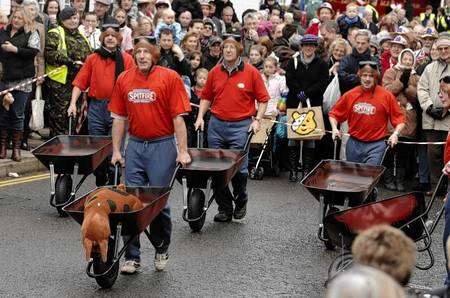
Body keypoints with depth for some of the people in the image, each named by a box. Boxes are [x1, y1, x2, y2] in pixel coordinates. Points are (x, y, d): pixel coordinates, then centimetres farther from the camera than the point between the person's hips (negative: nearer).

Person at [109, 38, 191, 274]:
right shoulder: (124, 79, 7)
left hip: (162, 146, -3)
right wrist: (116, 150, 8)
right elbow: (119, 118, 11)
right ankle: (132, 257, 7)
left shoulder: (169, 78, -5)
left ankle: (161, 250, 22)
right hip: (135, 146, 3)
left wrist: (182, 151, -10)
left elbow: (178, 117, -7)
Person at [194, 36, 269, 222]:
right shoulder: (215, 72, 8)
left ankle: (241, 201, 20)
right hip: (216, 124, 3)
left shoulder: (251, 72, 0)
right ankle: (224, 208, 14)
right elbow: (206, 97, 18)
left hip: (241, 125, -3)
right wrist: (200, 117, 6)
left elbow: (263, 99, 3)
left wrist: (257, 120, -6)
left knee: (239, 167, -6)